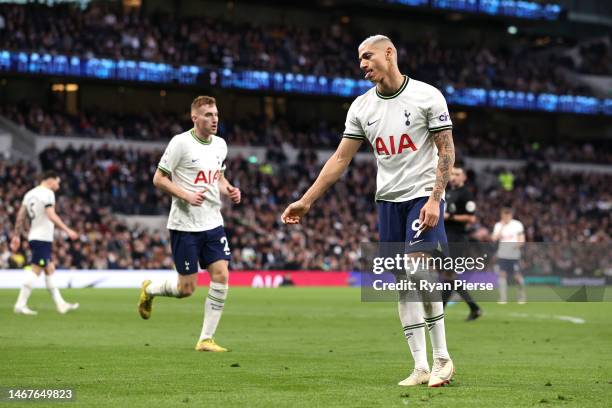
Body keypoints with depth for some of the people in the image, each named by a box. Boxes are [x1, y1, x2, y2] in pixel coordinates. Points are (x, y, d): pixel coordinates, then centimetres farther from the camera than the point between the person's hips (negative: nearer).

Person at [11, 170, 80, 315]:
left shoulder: (30, 194, 15)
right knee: (35, 270, -9)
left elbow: (20, 216, 14)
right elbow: (51, 216, -21)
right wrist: (67, 230, -21)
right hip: (43, 238, -9)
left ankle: (60, 304, 15)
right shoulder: (47, 193, -10)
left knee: (50, 269, 13)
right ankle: (20, 304, -11)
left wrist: (16, 236, 17)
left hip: (33, 237, 9)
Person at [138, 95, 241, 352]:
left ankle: (206, 339, 2)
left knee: (221, 275, -7)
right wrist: (186, 196, -21)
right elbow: (158, 179, -9)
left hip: (213, 223, 6)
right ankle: (149, 289, 30)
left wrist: (229, 191, 2)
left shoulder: (220, 144, 8)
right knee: (187, 288, -3)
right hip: (185, 225, -6)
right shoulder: (181, 143, -12)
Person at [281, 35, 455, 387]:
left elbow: (446, 150, -6)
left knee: (419, 271, -18)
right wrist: (306, 201, 4)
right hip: (388, 200, 5)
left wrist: (434, 199, -16)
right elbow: (340, 159, 9)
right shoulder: (361, 107, 7)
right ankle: (421, 367, 4)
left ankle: (442, 358, -6)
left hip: (423, 196, -5)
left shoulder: (427, 96, -6)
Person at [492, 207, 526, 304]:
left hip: (514, 255, -2)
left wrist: (518, 245, -17)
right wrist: (501, 227, -10)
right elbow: (494, 239, -4)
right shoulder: (498, 225, 7)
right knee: (502, 274, -6)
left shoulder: (517, 224, 2)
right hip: (502, 255, 2)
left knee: (517, 276, -4)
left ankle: (522, 297, 13)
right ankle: (503, 299, -3)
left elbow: (522, 239, 4)